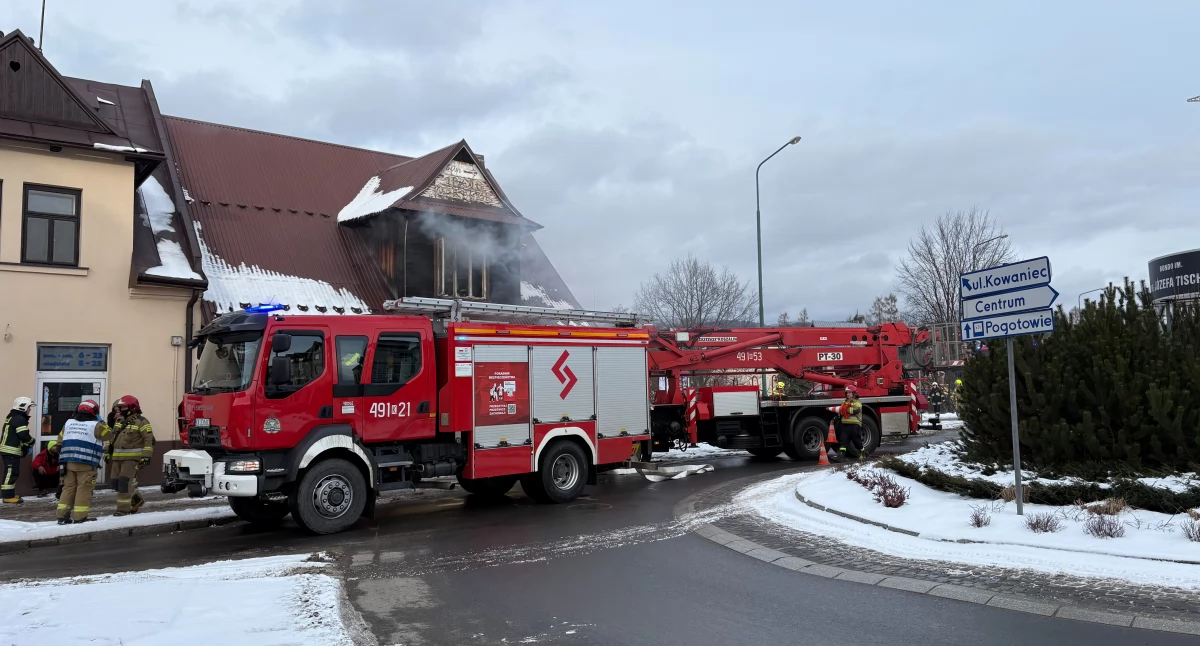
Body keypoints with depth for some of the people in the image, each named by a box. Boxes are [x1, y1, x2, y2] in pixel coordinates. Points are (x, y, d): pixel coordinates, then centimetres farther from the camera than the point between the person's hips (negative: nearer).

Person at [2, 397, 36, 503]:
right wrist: (31, 441, -1)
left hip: (8, 450, 11)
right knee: (11, 473, -9)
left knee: (12, 473, 15)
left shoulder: (12, 417, 20)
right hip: (11, 451, -11)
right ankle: (8, 496, -8)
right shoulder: (19, 419, -15)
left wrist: (24, 447, 16)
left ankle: (9, 494, 20)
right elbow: (24, 436, -21)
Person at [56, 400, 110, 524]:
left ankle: (62, 516, 12)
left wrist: (62, 458, 25)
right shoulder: (95, 425, -6)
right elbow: (107, 435, 5)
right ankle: (80, 517, -2)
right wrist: (101, 422, 14)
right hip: (86, 464, -6)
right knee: (84, 489, -2)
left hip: (69, 462, 6)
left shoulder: (68, 423, 13)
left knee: (68, 487, 12)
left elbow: (60, 441, 17)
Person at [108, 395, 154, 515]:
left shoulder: (141, 422, -10)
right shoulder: (118, 420, 14)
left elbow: (149, 439, -13)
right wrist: (109, 452, 23)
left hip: (132, 458, -8)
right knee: (116, 483, 9)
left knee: (125, 482, -12)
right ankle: (136, 500, 25)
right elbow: (112, 437, 26)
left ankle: (123, 509, -4)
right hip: (117, 457, 8)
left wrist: (146, 456, -19)